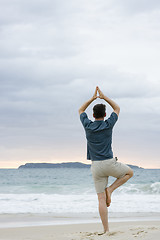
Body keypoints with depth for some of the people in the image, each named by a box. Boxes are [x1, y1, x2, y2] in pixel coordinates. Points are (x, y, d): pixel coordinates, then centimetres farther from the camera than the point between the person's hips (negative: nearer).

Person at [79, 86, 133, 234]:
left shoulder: (88, 126, 1)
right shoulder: (108, 125, -3)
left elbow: (81, 111, 22)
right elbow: (117, 108, 15)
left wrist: (92, 98, 18)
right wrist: (104, 97, 15)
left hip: (96, 166, 3)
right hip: (110, 163, -2)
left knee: (101, 199, 3)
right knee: (129, 173, 26)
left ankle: (106, 229, -2)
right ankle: (110, 189, 6)